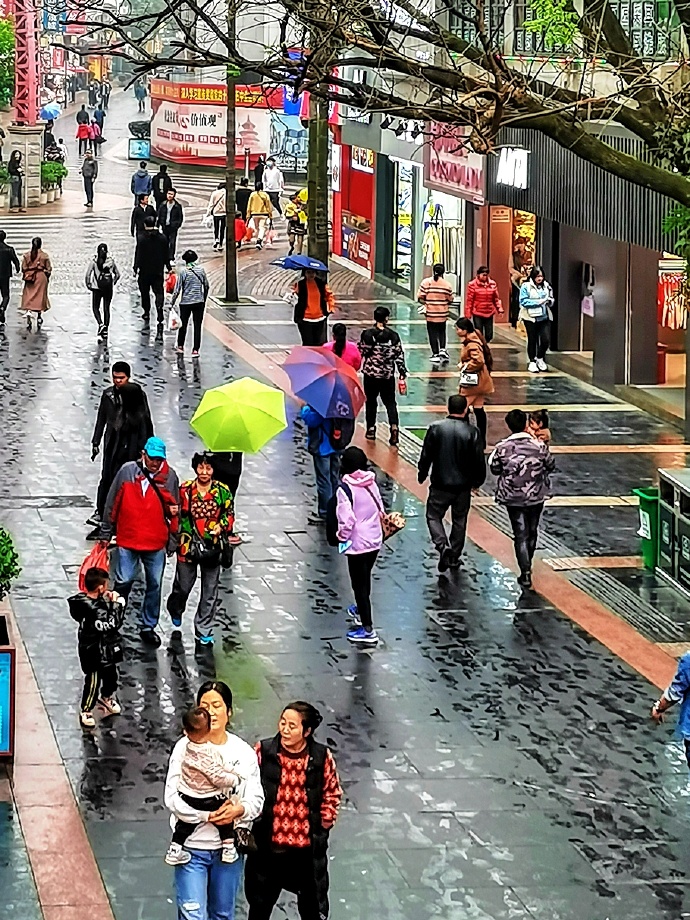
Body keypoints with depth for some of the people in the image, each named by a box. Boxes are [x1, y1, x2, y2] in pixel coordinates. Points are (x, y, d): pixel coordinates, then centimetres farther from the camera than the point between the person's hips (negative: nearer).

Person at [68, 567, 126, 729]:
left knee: (110, 675, 26)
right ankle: (85, 711, 23)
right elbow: (112, 624, -27)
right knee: (93, 681, 6)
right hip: (94, 652, -9)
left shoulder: (98, 601, -4)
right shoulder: (92, 609, -32)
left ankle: (107, 699, 51)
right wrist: (117, 604, -20)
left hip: (107, 648, 9)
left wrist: (111, 601, -7)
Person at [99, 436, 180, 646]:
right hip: (127, 541, -2)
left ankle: (148, 627, 25)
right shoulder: (127, 471, -7)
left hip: (156, 543, 2)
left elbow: (174, 510, 12)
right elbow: (112, 505, 0)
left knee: (154, 585, 11)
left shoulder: (170, 476, -3)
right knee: (123, 582, -1)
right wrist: (105, 535, 4)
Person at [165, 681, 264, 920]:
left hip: (229, 847, 3)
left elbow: (256, 800, 0)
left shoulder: (244, 752, 0)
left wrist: (239, 810, -22)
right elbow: (172, 798, -12)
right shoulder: (186, 747, -9)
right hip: (191, 846, -3)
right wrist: (208, 815, -22)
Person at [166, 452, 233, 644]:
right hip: (188, 547, -1)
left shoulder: (222, 491, -2)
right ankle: (176, 610, 47)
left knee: (210, 592, 6)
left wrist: (221, 526, -11)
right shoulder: (185, 490, -5)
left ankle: (204, 631, 18)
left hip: (212, 547, 1)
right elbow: (177, 515, 4)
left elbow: (229, 514, 7)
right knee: (183, 586, 13)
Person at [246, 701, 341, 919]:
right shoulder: (263, 751, -9)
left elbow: (332, 793, 7)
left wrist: (323, 825, 2)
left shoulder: (322, 757, -8)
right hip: (268, 846, 0)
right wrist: (252, 820, -1)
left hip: (308, 846, 0)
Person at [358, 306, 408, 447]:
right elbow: (399, 356, -3)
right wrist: (402, 375, 5)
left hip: (370, 374, -1)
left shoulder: (367, 335, -11)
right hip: (388, 375, 1)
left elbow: (361, 353, -5)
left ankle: (371, 430, 21)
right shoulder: (393, 336, -6)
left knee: (371, 402, 15)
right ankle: (394, 427, -13)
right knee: (390, 402, 7)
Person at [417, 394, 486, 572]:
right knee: (459, 520, 17)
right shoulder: (472, 432, -9)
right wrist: (477, 481, 12)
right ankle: (454, 556, 23)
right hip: (464, 486, 2)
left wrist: (422, 475, 12)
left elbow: (426, 455, -4)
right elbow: (479, 461, -4)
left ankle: (443, 545, -12)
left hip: (440, 484, -1)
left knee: (433, 516, 12)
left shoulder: (436, 428, -10)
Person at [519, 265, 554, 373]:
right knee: (532, 340, 7)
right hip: (531, 317, -3)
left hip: (545, 317, 3)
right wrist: (538, 302, -17)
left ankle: (540, 358, 22)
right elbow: (523, 301, -13)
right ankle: (532, 362, 20)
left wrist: (549, 300, -7)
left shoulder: (546, 286, 7)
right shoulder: (526, 286, -6)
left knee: (545, 339, -3)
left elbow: (551, 299, 17)